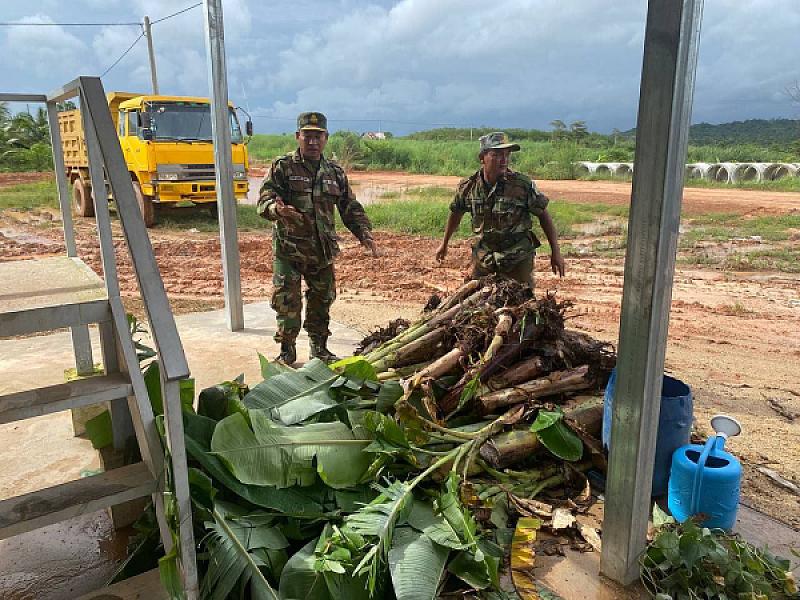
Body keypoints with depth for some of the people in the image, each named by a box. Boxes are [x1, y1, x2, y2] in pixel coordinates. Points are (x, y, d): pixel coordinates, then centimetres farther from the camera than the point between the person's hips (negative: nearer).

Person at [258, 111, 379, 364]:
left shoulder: (335, 172, 10)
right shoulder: (282, 167, -3)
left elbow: (351, 208, 14)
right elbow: (264, 202, -10)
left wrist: (364, 233, -1)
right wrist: (277, 209, -34)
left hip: (323, 251, 4)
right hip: (288, 250, -4)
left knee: (322, 301, 13)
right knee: (287, 301, -3)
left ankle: (319, 348, 29)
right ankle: (287, 351, 14)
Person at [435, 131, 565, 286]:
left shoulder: (523, 185, -14)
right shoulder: (468, 186, -6)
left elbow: (543, 215, -5)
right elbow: (456, 214, 11)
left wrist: (556, 252, -6)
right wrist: (444, 244, 20)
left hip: (518, 260, -2)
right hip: (483, 258, 2)